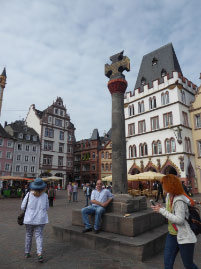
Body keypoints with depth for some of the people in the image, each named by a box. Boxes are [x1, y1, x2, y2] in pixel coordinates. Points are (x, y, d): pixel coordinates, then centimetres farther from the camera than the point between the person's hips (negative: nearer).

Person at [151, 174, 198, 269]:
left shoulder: (179, 201, -25)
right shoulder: (169, 196, 2)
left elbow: (179, 220, -28)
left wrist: (162, 210, -25)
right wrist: (161, 208, -5)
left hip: (184, 237, -7)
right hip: (172, 234, 8)